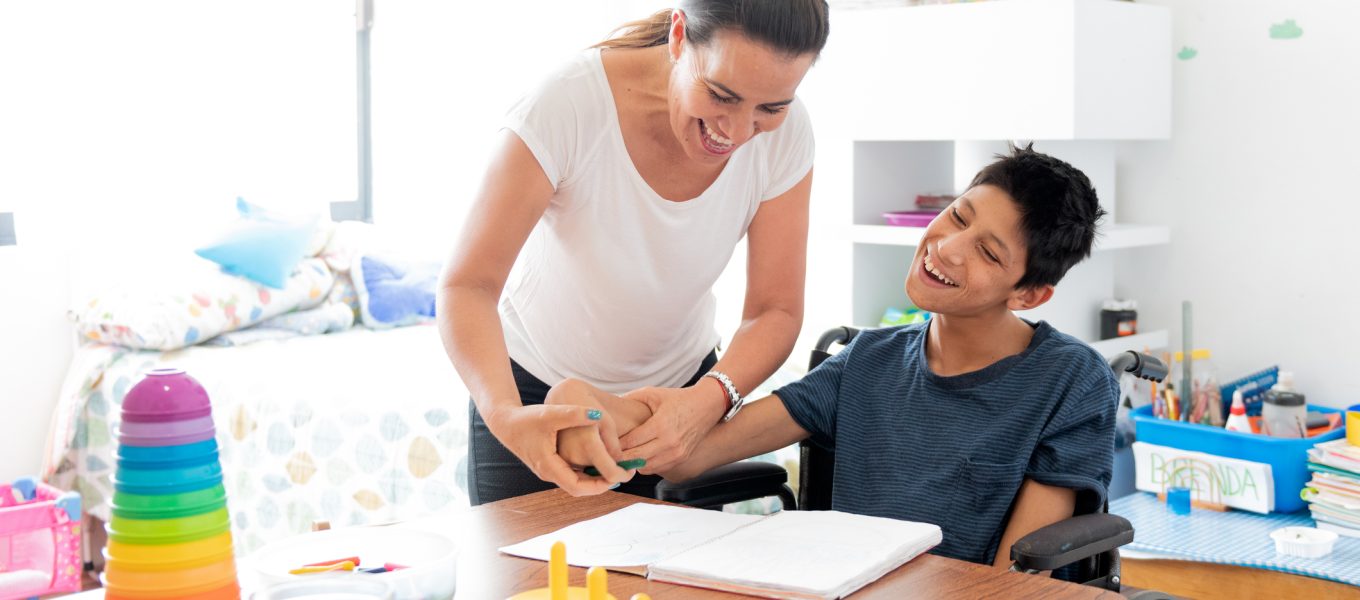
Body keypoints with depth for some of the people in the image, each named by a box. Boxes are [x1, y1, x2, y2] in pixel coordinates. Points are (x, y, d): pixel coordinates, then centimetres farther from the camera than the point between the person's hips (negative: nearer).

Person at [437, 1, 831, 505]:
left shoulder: (784, 135, -20)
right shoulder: (569, 105, -31)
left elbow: (776, 312, -16)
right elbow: (468, 286, -30)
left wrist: (711, 398, -36)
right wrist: (504, 414, -48)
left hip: (679, 390, 3)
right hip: (533, 391, -2)